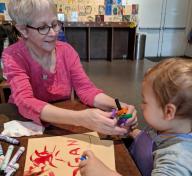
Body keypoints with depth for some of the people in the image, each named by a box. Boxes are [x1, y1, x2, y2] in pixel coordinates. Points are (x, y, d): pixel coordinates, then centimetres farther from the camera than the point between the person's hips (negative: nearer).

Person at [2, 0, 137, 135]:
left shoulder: (66, 50, -6)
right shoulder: (13, 56, -17)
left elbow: (85, 88, -13)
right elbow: (26, 103, -32)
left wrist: (117, 106, -33)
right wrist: (81, 118, -45)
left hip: (63, 124, 3)